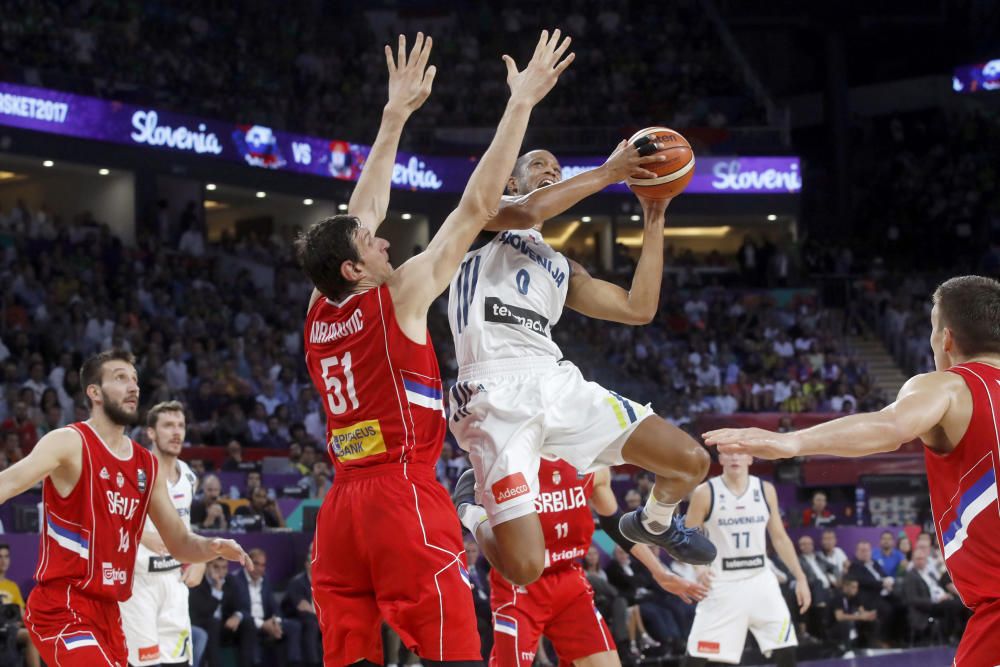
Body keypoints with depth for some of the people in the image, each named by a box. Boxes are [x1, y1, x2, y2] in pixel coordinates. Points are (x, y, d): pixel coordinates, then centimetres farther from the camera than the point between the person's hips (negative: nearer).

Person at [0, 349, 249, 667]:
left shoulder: (148, 465, 13)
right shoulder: (70, 443, -9)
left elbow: (180, 544, 18)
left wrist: (212, 547, -4)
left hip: (107, 611, 8)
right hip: (62, 608, -8)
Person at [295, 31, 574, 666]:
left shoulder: (318, 314, 13)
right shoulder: (399, 297, -4)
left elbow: (362, 211, 24)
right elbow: (477, 207, -3)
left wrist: (395, 117, 30)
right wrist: (521, 103, 3)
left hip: (341, 507, 7)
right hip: (402, 497, -7)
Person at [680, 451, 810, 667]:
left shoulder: (766, 490, 4)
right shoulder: (705, 493, -7)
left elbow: (779, 538, 10)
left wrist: (800, 577, 6)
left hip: (759, 580, 3)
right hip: (722, 583, -3)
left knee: (786, 649, 1)